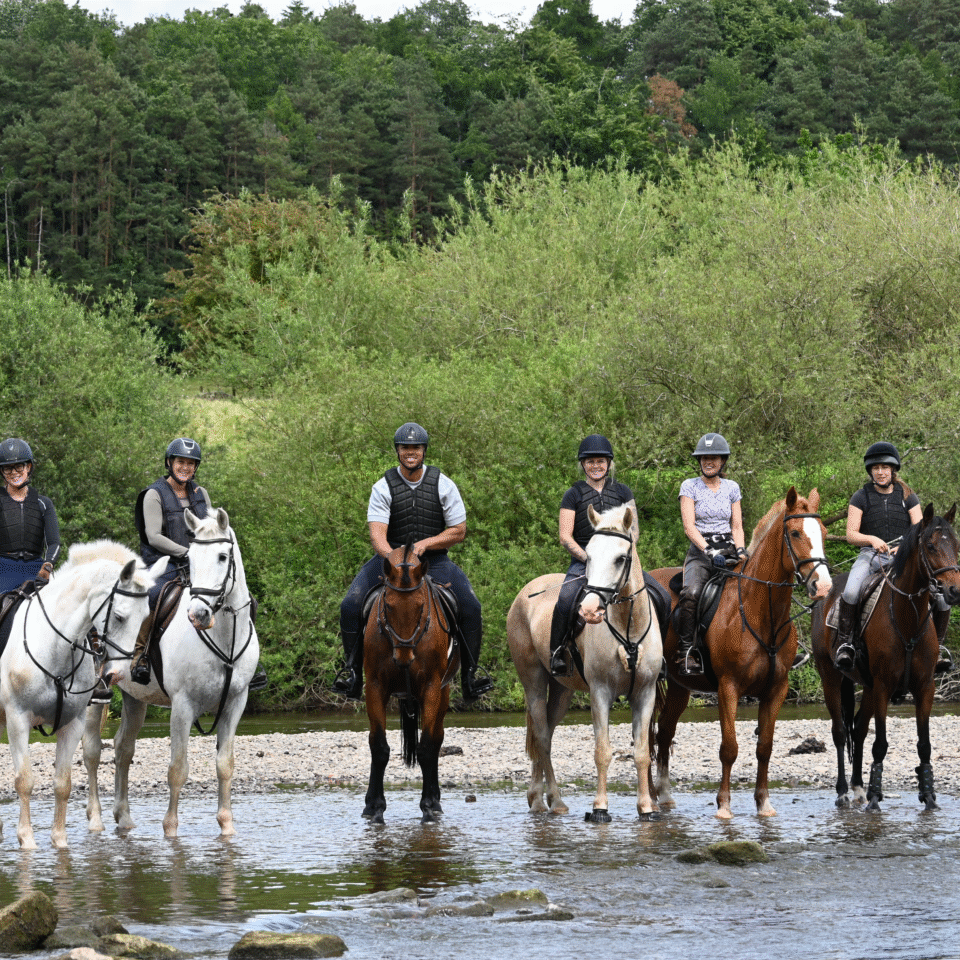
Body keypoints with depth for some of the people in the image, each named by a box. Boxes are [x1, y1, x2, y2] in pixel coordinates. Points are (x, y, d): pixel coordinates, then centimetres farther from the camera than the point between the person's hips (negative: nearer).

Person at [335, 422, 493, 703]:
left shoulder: (443, 485, -2)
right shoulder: (384, 487, -5)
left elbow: (459, 531, 1)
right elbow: (377, 534, -16)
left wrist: (425, 544, -15)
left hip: (434, 560, 0)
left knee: (471, 607, -22)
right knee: (350, 606, -21)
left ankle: (469, 677, -10)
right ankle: (353, 671, -5)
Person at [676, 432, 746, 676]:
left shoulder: (731, 488, 13)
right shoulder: (690, 487, 3)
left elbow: (737, 526, 14)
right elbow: (689, 526, -7)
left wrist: (740, 550, -7)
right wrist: (709, 552, -20)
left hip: (729, 550, 3)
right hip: (700, 553, -3)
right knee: (691, 593, -33)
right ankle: (687, 652, -26)